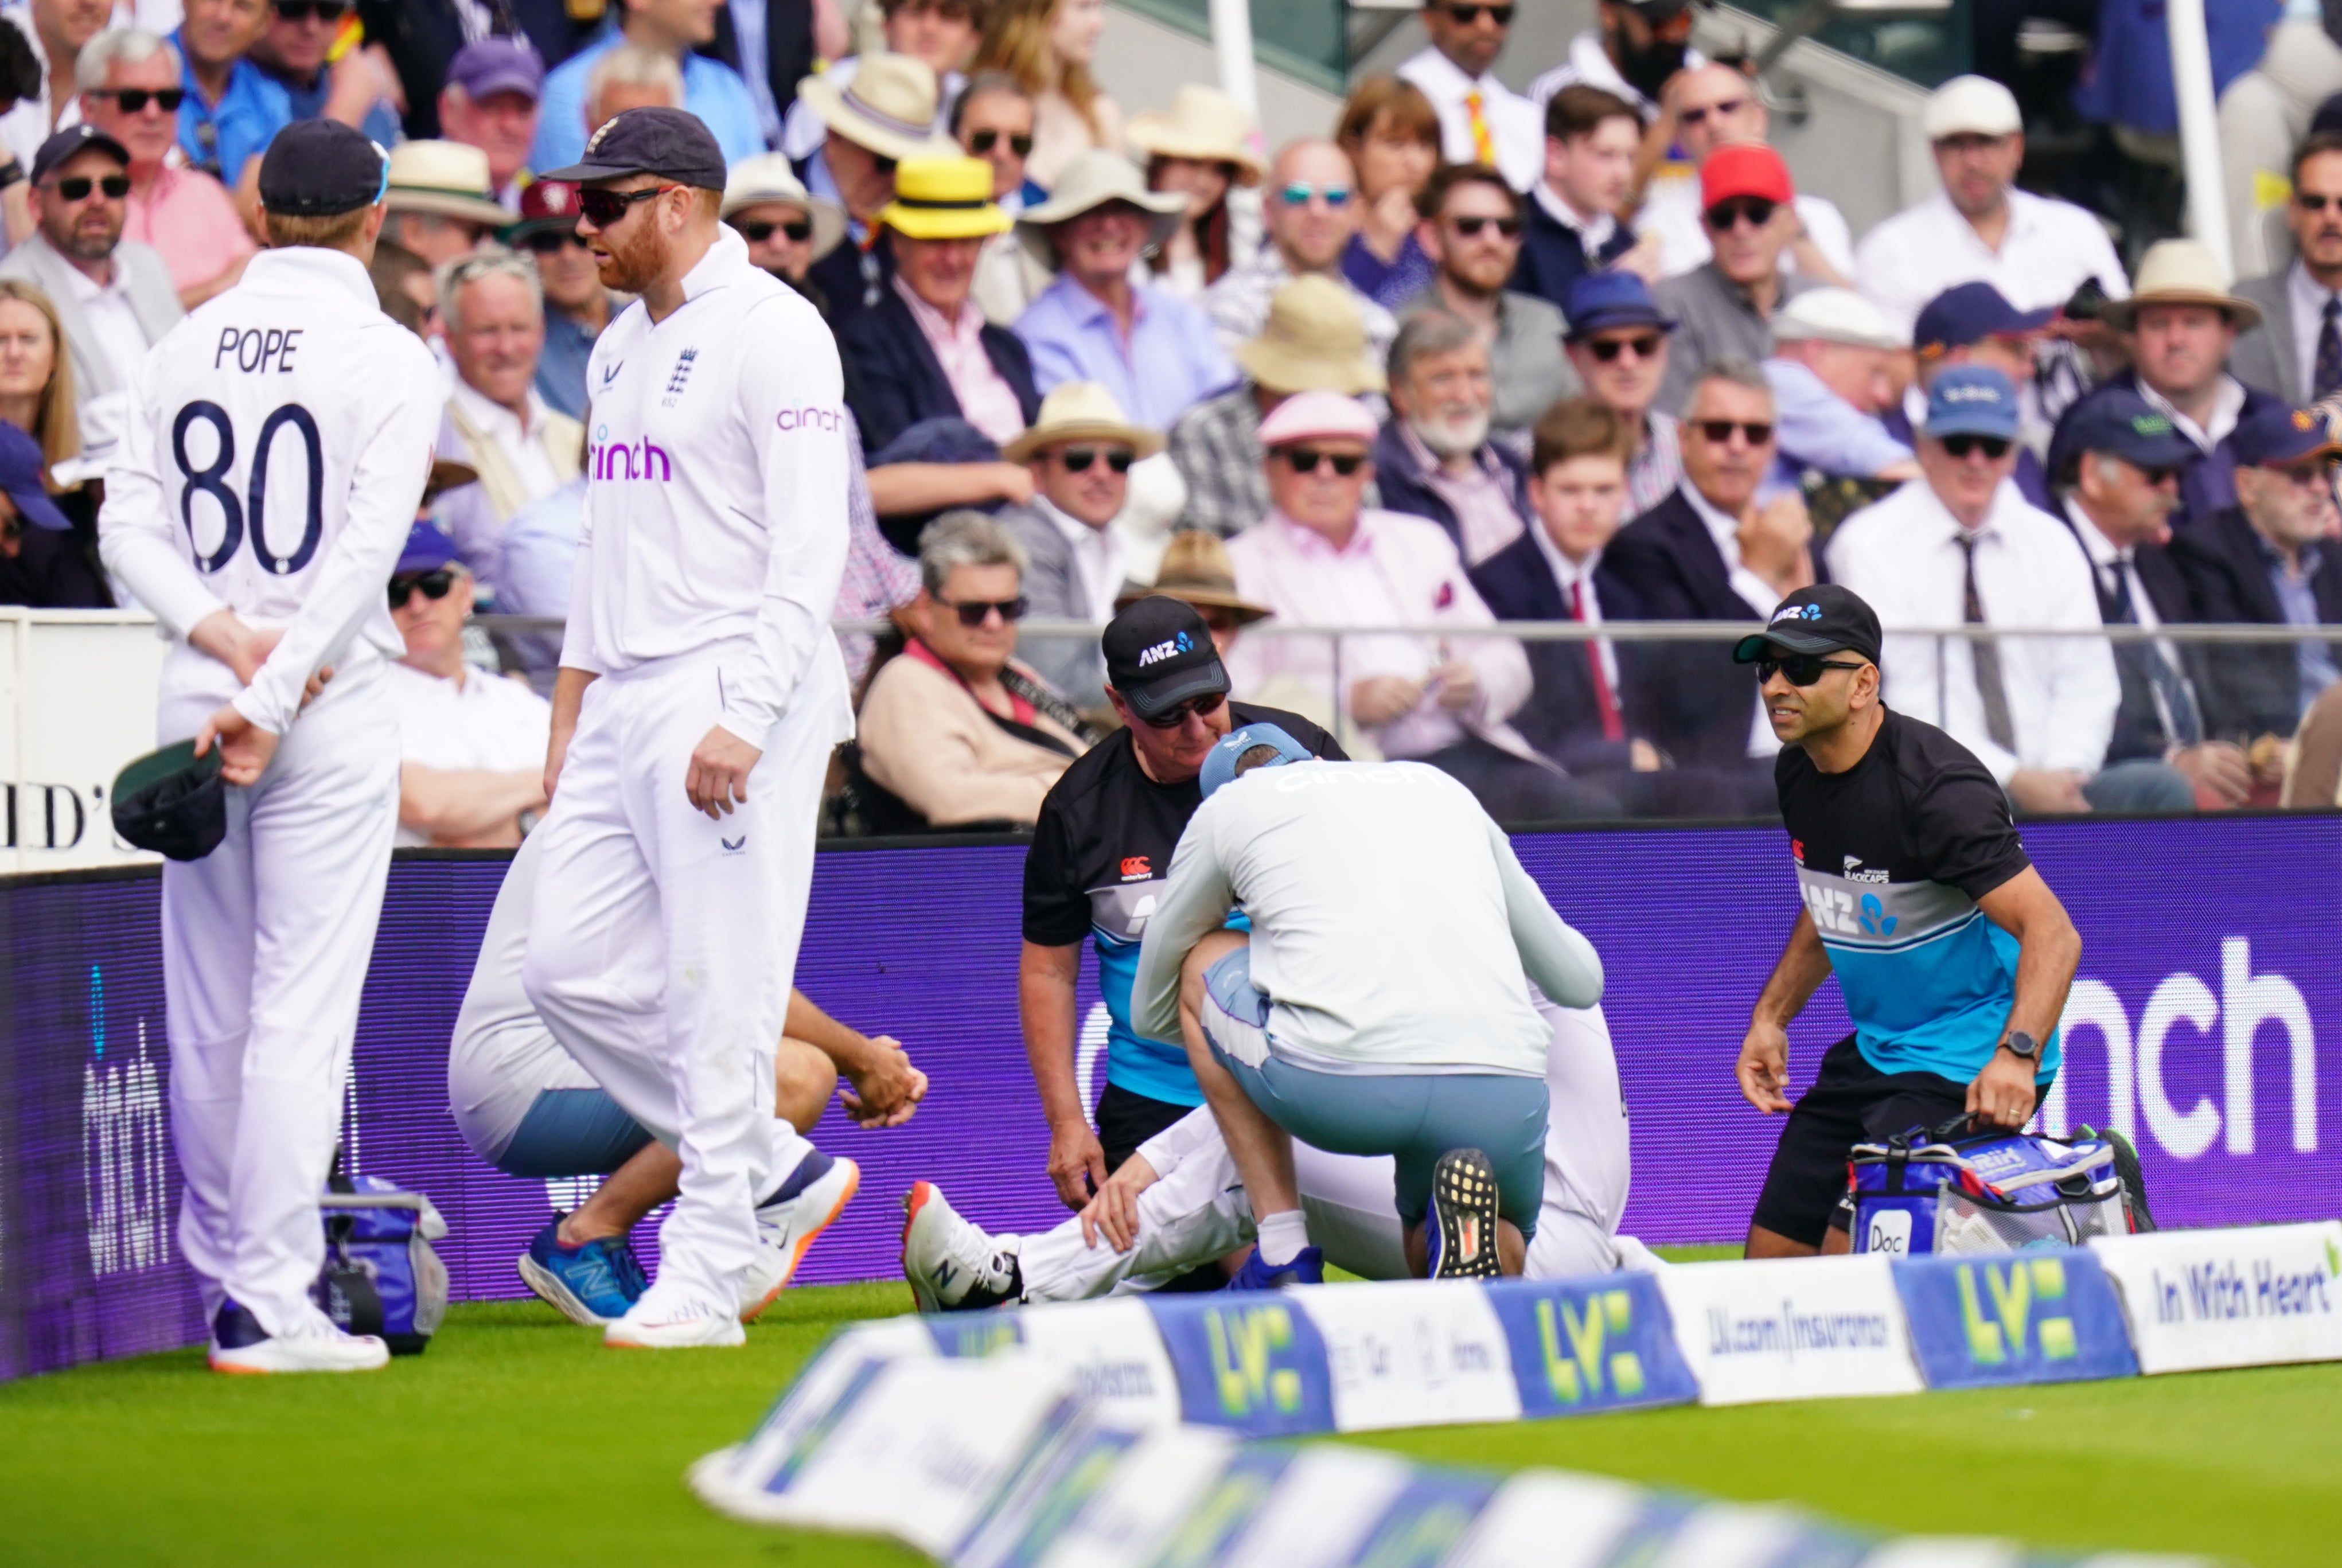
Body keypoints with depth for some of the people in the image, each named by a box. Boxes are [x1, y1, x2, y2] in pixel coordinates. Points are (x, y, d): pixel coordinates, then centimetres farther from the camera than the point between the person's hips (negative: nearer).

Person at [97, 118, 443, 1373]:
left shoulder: (182, 348, 9)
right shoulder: (385, 358, -5)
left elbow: (127, 526, 1)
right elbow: (367, 547, -15)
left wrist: (224, 638, -9)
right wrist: (274, 694, -16)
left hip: (192, 697, 5)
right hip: (327, 709, -5)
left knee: (207, 1016, 12)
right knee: (301, 1010, -6)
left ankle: (221, 1276, 21)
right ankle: (271, 1304, -10)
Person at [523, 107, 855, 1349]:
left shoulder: (772, 334, -10)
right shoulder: (621, 349, 18)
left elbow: (812, 546, -16)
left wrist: (744, 720, -22)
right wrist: (568, 718, 18)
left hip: (734, 693, -9)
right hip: (626, 707, 9)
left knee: (720, 987, -7)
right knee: (567, 967, 6)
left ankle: (704, 1276, -4)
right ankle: (768, 1168, 18)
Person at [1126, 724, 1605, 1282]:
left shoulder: (1227, 804, 22)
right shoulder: (1441, 786, 29)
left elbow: (1151, 1012, 35)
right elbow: (1581, 983, 32)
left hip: (1336, 1086, -3)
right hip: (1504, 1099, 3)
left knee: (1202, 964, 27)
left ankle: (1283, 1256, 16)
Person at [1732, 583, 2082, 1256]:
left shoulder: (1933, 785, -22)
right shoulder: (1798, 773, 4)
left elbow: (2052, 931, -29)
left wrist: (2017, 1055, -43)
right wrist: (1770, 1016, 16)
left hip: (1968, 1070, -9)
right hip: (1874, 1051, 9)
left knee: (1852, 1257, -21)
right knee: (1773, 1256, 6)